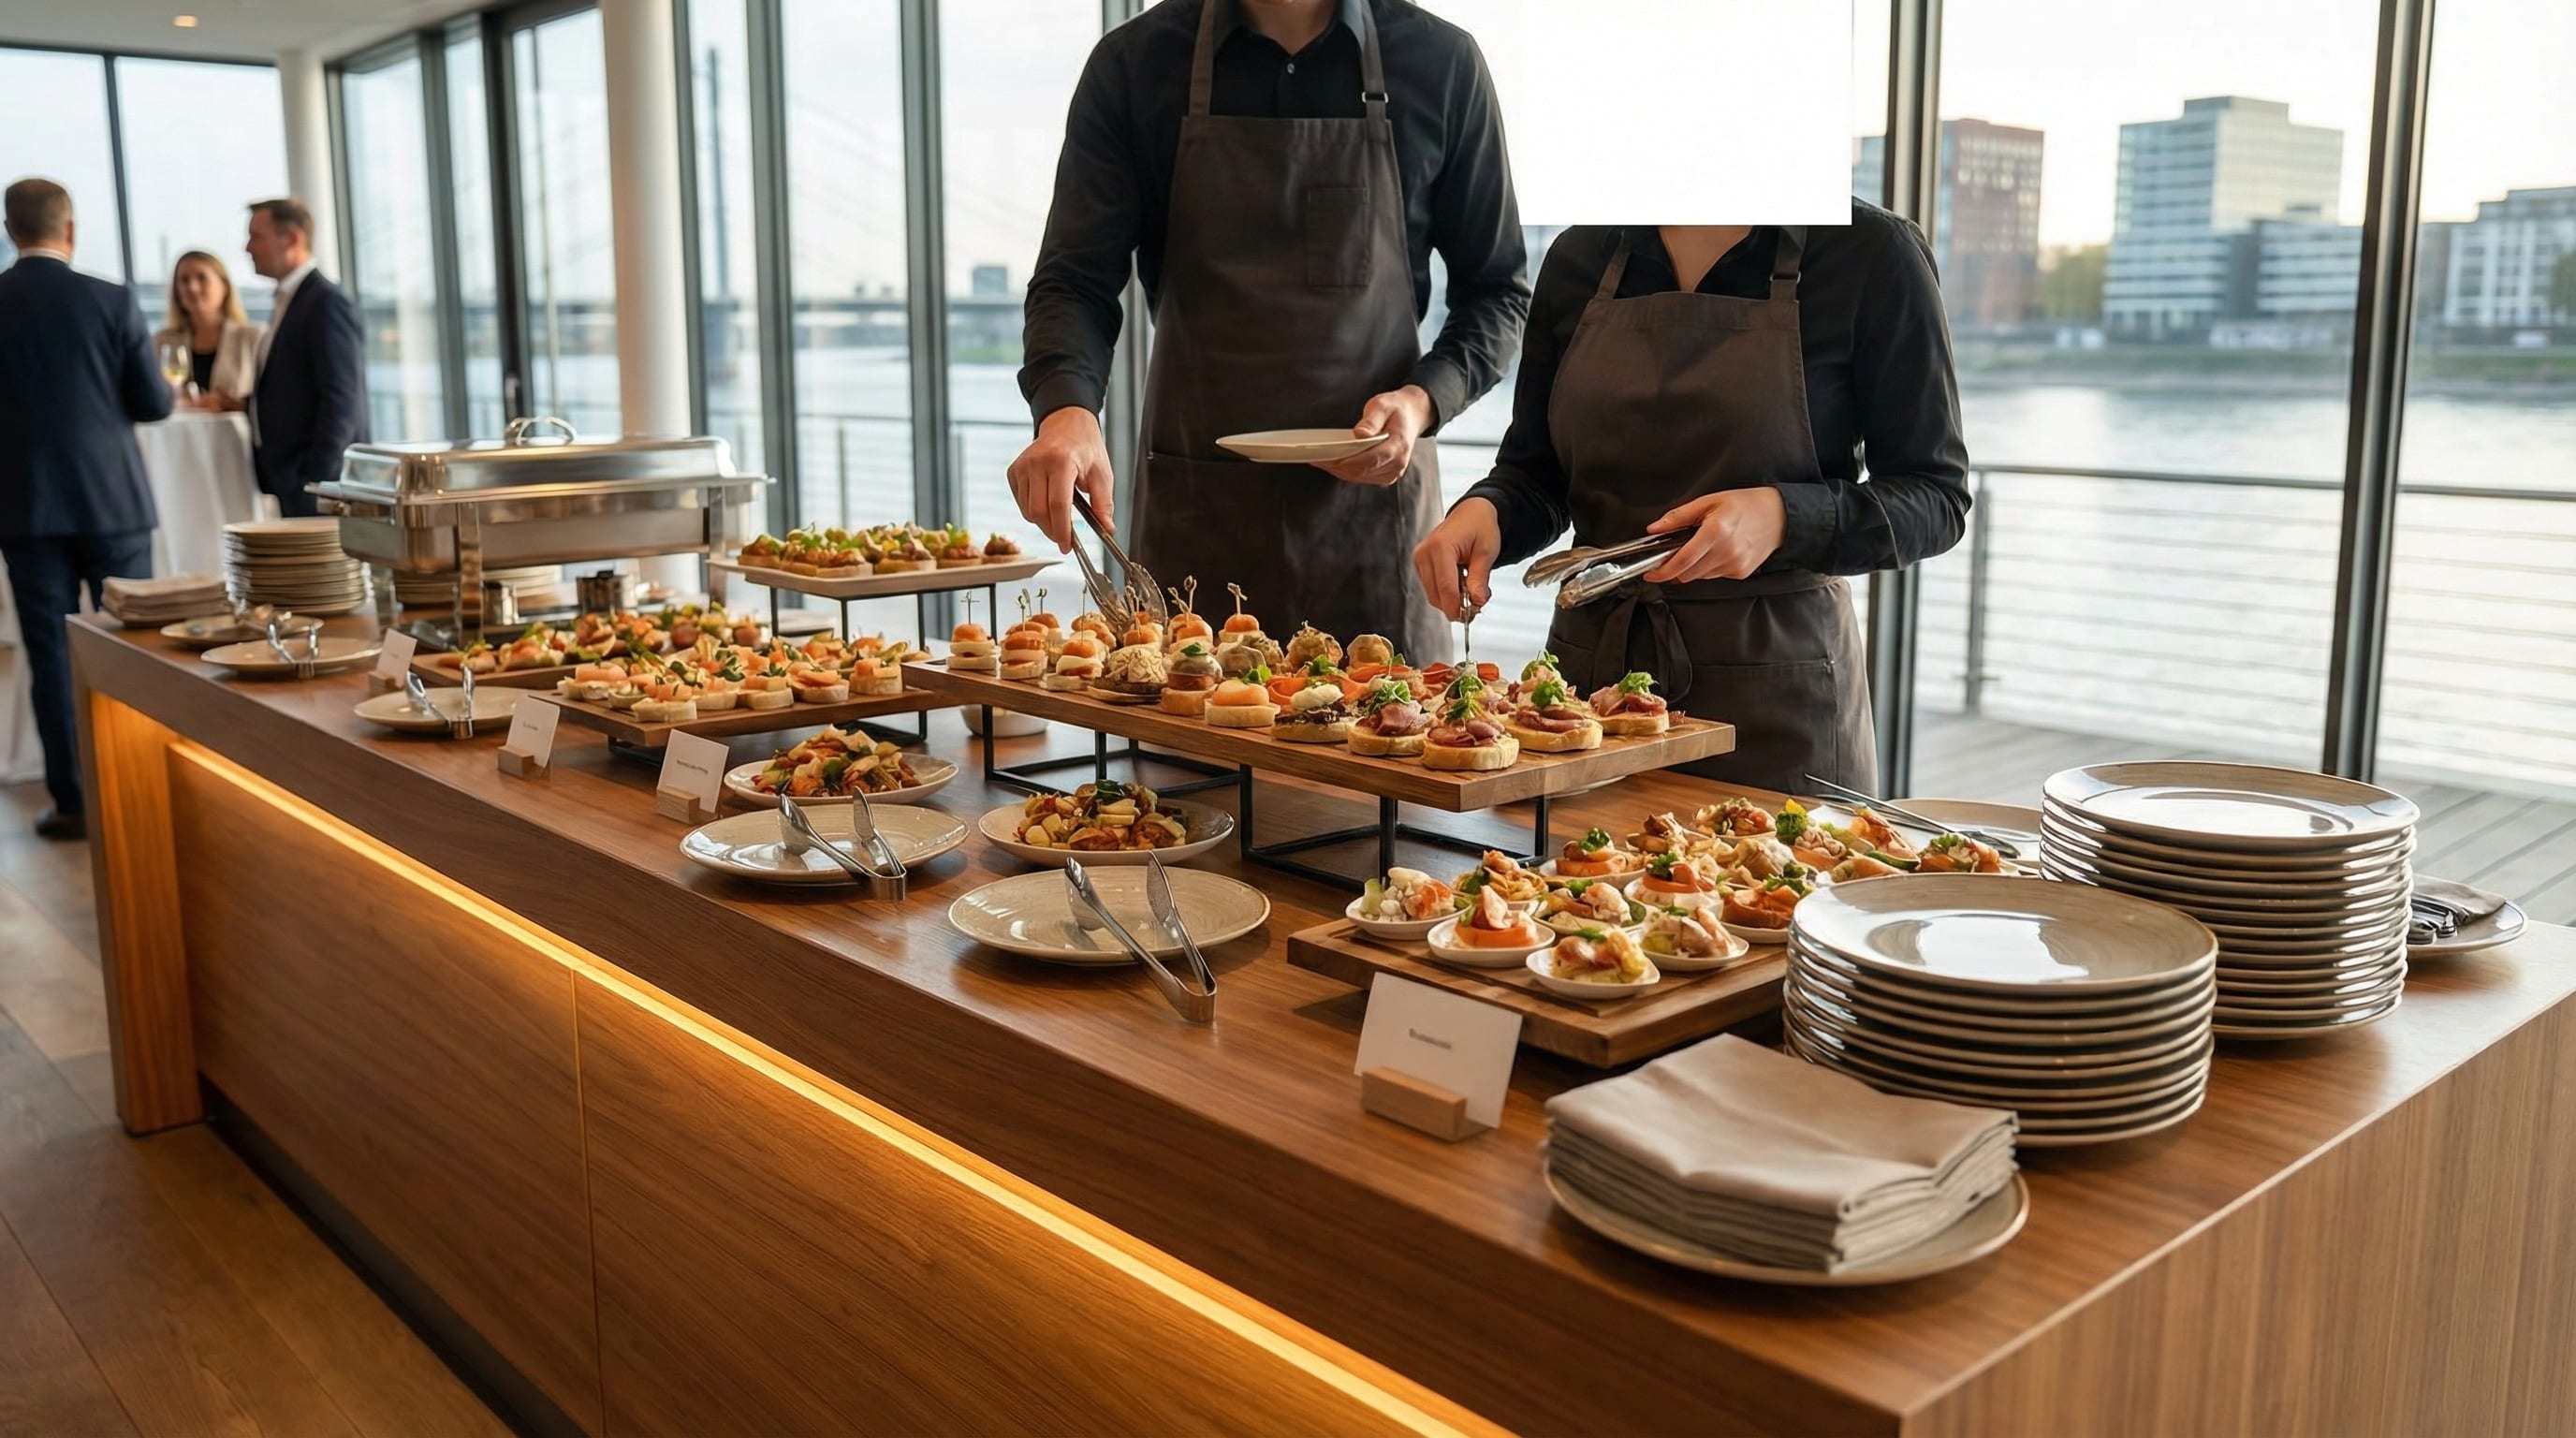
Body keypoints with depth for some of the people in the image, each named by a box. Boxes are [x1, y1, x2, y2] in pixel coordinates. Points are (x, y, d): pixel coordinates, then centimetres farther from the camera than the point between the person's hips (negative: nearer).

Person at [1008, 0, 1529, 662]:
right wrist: (1067, 409, -22)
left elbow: (1498, 291, 10)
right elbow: (1078, 280, -1)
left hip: (1374, 492, 0)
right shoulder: (1135, 63, 3)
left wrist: (1425, 399, -9)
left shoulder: (1442, 63, 4)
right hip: (1196, 508, 0)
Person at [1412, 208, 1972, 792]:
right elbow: (1535, 475, 11)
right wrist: (1486, 511, -11)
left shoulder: (1869, 252, -6)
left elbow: (1937, 499, -5)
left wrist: (1784, 518, -22)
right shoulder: (1581, 256, 5)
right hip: (1591, 668, 4)